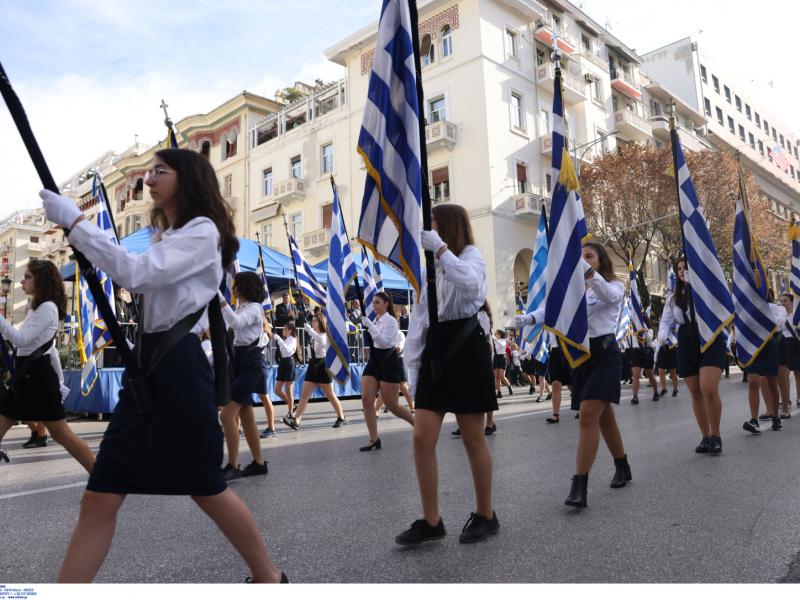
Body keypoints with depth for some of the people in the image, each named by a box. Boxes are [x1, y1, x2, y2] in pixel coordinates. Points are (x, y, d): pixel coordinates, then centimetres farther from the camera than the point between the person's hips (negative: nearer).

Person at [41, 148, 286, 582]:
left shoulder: (203, 230, -8)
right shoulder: (164, 236, 22)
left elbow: (137, 274, -21)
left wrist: (73, 221, -16)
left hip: (179, 366, -8)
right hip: (146, 364, 9)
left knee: (206, 490, 6)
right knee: (99, 499, 5)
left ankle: (269, 577, 28)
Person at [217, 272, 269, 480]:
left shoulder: (254, 308, -10)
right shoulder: (240, 308, 19)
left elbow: (236, 323, -29)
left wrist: (220, 298, -30)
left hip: (250, 364, -10)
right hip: (239, 362, 10)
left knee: (227, 414, -15)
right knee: (245, 415, 10)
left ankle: (232, 466, -9)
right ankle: (259, 462, 17)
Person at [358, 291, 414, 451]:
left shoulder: (391, 321, -10)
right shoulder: (375, 321, 13)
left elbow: (385, 343, -25)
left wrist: (369, 325, -28)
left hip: (389, 363, -7)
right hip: (374, 362, 7)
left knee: (391, 405, -3)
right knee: (366, 399, -8)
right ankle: (374, 440, -2)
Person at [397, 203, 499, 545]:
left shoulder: (471, 255, 1)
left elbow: (470, 284, -26)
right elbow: (419, 318, 14)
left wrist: (439, 247, -21)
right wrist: (413, 365, 8)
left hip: (465, 348, -6)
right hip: (435, 350, 6)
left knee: (473, 439, 2)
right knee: (422, 438, -2)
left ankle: (485, 516, 19)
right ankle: (431, 521, 9)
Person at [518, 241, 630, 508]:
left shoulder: (615, 283, 2)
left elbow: (610, 296, -23)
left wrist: (588, 270, -36)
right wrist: (531, 317, -19)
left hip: (604, 352, -5)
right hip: (580, 353, 5)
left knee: (588, 415, -16)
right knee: (603, 415, 15)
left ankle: (579, 487, -17)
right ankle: (622, 468, 34)